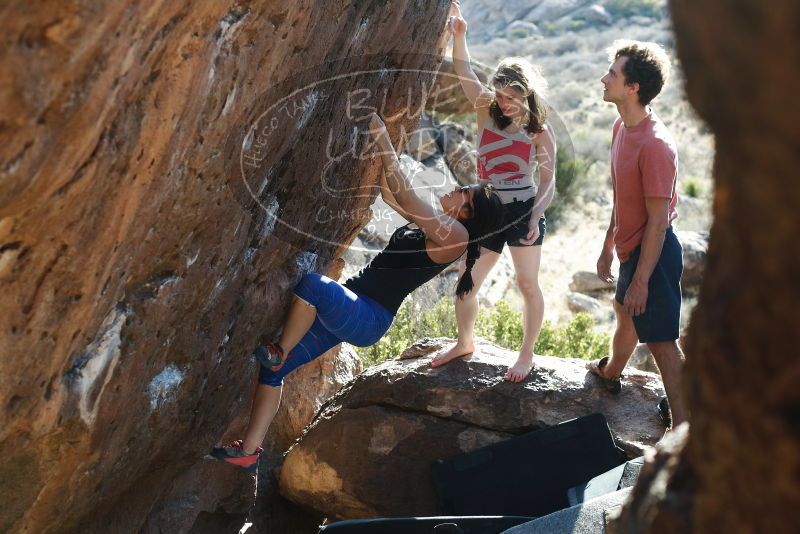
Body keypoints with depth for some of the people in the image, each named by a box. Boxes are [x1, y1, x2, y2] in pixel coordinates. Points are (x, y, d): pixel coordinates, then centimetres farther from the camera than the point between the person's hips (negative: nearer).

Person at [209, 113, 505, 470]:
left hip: (367, 319, -9)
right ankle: (248, 451, 10)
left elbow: (402, 194, -21)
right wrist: (381, 145, 13)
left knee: (311, 284, -36)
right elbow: (389, 193, 22)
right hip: (348, 307, 9)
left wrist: (383, 139, -17)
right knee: (272, 370, 3)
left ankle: (278, 352, -12)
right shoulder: (435, 223, 14)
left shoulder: (455, 235, -13)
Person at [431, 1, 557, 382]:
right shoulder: (486, 112, 2)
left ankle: (527, 354, 18)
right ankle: (464, 343, 32)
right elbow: (464, 74, -11)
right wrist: (458, 36, -27)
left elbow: (548, 182, -6)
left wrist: (535, 218, -20)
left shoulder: (540, 132, -5)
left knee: (528, 285, 3)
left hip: (523, 211, -4)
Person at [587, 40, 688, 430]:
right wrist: (608, 246, 19)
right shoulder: (622, 128, 2)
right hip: (632, 248, 10)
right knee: (625, 313, 31)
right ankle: (611, 373, 56)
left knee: (661, 340, -3)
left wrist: (641, 280, -22)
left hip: (653, 253, -10)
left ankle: (683, 429, 6)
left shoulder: (655, 145, -27)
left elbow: (658, 221, -25)